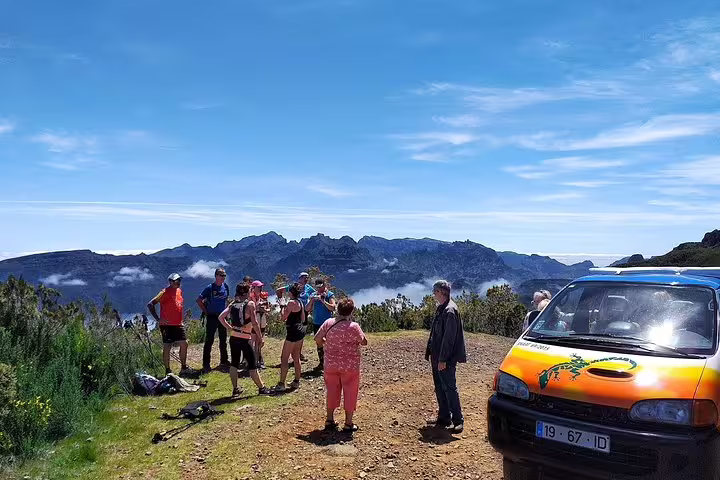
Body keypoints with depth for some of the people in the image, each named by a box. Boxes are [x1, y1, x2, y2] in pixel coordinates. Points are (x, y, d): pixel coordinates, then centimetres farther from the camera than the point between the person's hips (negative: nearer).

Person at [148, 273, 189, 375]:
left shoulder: (179, 291, 10)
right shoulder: (165, 292, -12)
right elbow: (150, 304, -16)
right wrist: (158, 319, -17)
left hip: (178, 325, 7)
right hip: (167, 325, -7)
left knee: (184, 344, 6)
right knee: (167, 347, 1)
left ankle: (183, 367, 20)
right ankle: (167, 371, 12)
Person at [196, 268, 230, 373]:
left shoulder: (226, 287, 5)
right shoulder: (210, 288, -11)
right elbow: (199, 300, -8)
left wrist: (225, 310, 11)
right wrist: (206, 311, -8)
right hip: (212, 317, -5)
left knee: (223, 340, 13)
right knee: (209, 341, -2)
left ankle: (224, 361, 25)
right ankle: (206, 364, 4)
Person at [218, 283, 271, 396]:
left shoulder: (233, 304, 6)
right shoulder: (250, 304, -11)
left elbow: (221, 317, 5)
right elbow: (254, 322, -15)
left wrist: (230, 328, 10)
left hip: (233, 338, 6)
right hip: (245, 339, -6)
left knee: (234, 364, 14)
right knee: (252, 365, 3)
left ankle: (235, 389, 19)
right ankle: (261, 388, 12)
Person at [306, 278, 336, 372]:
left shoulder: (330, 295, -4)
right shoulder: (314, 295, 10)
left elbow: (332, 308, -17)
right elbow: (307, 309, 7)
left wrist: (323, 301, -23)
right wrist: (312, 300, -9)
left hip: (326, 323, -5)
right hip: (316, 323, 6)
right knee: (319, 343, 13)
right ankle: (321, 363, 24)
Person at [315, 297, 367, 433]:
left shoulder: (328, 323, -7)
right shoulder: (353, 326, -17)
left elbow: (317, 338, 0)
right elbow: (364, 342, -9)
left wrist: (323, 343, 20)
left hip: (331, 365, 4)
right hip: (350, 366, -4)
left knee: (332, 391, 19)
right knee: (350, 393, 10)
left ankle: (330, 420, 29)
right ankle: (348, 424, 16)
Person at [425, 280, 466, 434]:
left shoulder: (450, 311, -19)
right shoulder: (441, 308, 11)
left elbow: (449, 337, -22)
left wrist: (443, 359, -22)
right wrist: (431, 352, 17)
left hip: (446, 359, -10)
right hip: (437, 357, 10)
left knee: (449, 388, -3)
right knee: (439, 388, 15)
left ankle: (458, 420, 6)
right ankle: (443, 418, 26)